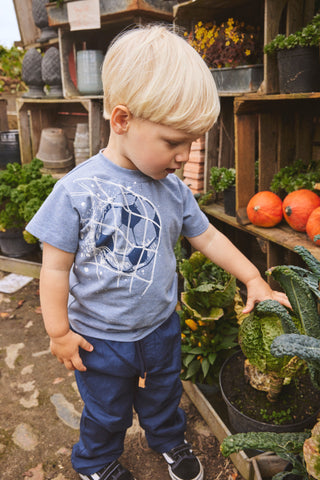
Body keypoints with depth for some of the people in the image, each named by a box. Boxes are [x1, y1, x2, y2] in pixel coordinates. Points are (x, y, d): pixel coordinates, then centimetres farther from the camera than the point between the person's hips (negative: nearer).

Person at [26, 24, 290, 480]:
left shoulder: (173, 188, -10)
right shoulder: (77, 190, -24)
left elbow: (207, 236, 3)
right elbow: (56, 267, -17)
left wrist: (253, 278, 3)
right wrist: (59, 330, -11)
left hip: (160, 328, 4)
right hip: (99, 339, -3)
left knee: (163, 395, 28)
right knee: (105, 412, 22)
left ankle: (170, 440, 59)